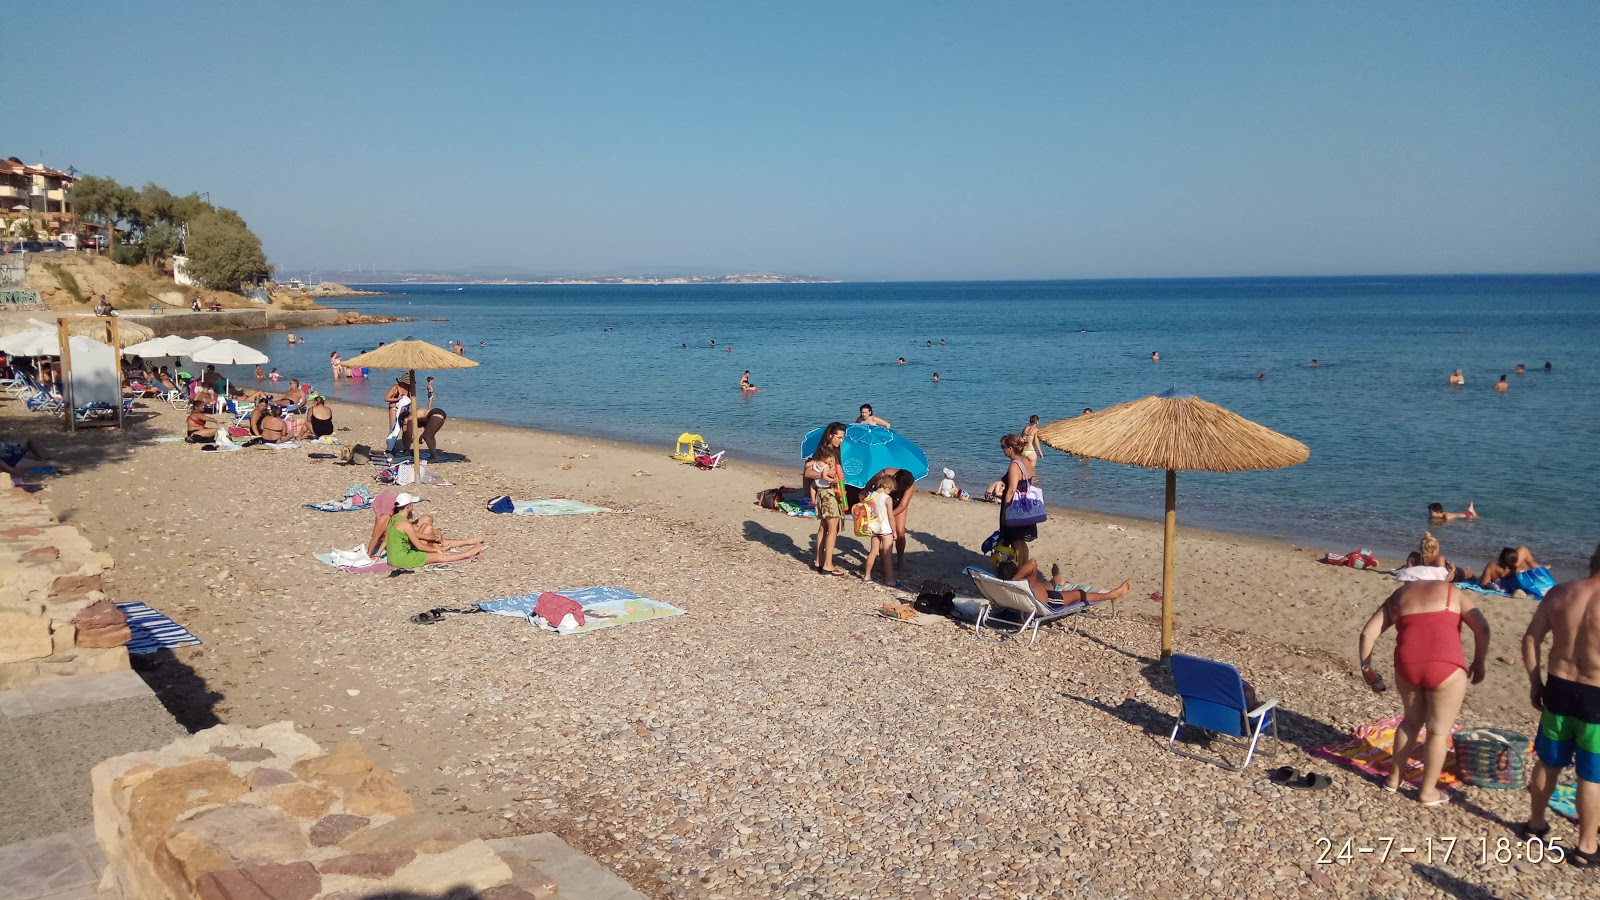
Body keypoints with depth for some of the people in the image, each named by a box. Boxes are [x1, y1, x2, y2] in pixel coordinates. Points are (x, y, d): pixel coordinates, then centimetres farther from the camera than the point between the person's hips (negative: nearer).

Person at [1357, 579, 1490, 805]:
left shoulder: (1398, 596, 23)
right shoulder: (1453, 593, 19)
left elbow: (1368, 633, 13)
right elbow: (1482, 628, 3)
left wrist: (1367, 670, 20)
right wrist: (1478, 664, 14)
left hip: (1407, 665, 3)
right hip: (1445, 666, -3)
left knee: (1412, 720, 26)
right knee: (1439, 730, 13)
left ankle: (1394, 778, 33)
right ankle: (1428, 791, 21)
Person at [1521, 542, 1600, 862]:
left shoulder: (1559, 593, -3)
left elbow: (1530, 640, 2)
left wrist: (1535, 682, 13)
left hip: (1558, 688, 5)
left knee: (1548, 762, 20)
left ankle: (1536, 824, 36)